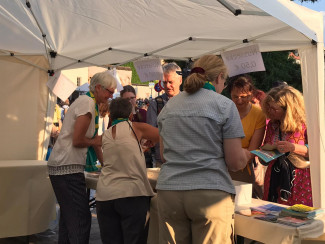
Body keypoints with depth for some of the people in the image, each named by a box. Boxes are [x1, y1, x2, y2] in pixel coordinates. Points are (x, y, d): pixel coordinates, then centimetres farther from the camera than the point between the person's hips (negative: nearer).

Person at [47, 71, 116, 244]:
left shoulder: (88, 102, 17)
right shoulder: (87, 103, -14)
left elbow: (94, 138, 19)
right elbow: (77, 140, -18)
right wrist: (95, 141, 0)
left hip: (60, 166, 10)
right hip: (67, 168, -10)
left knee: (69, 217, 17)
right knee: (81, 220, -8)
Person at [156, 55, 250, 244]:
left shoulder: (169, 106, 13)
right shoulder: (225, 105, -2)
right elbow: (236, 162, -5)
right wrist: (247, 155, 16)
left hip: (168, 192, 5)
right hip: (211, 192, -4)